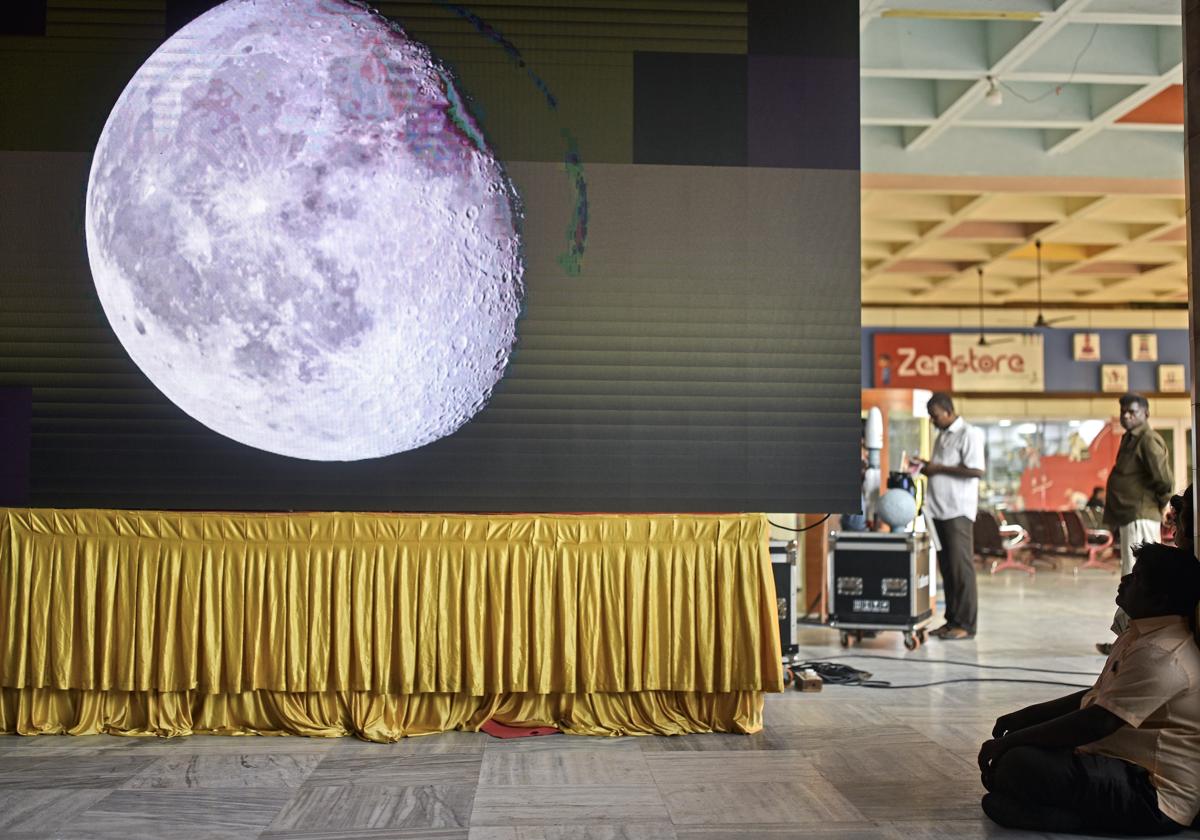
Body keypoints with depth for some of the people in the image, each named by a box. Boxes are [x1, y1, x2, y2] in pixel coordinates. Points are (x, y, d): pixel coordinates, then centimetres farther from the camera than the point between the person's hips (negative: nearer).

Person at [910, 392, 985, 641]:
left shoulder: (969, 434, -8)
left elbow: (976, 470, -17)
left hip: (958, 511, -8)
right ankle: (952, 620, 14)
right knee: (946, 568, 9)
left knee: (960, 567, -5)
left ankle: (966, 625, -1)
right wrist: (927, 465, 7)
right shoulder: (942, 435, 19)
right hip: (939, 509, 8)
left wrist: (938, 468, -15)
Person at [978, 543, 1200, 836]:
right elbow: (1096, 698, 20)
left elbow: (1097, 722, -27)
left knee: (1018, 764, -27)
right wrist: (1025, 716, 10)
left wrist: (1009, 742, -21)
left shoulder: (1160, 656, -23)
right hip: (1128, 768, 11)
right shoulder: (1140, 635, 12)